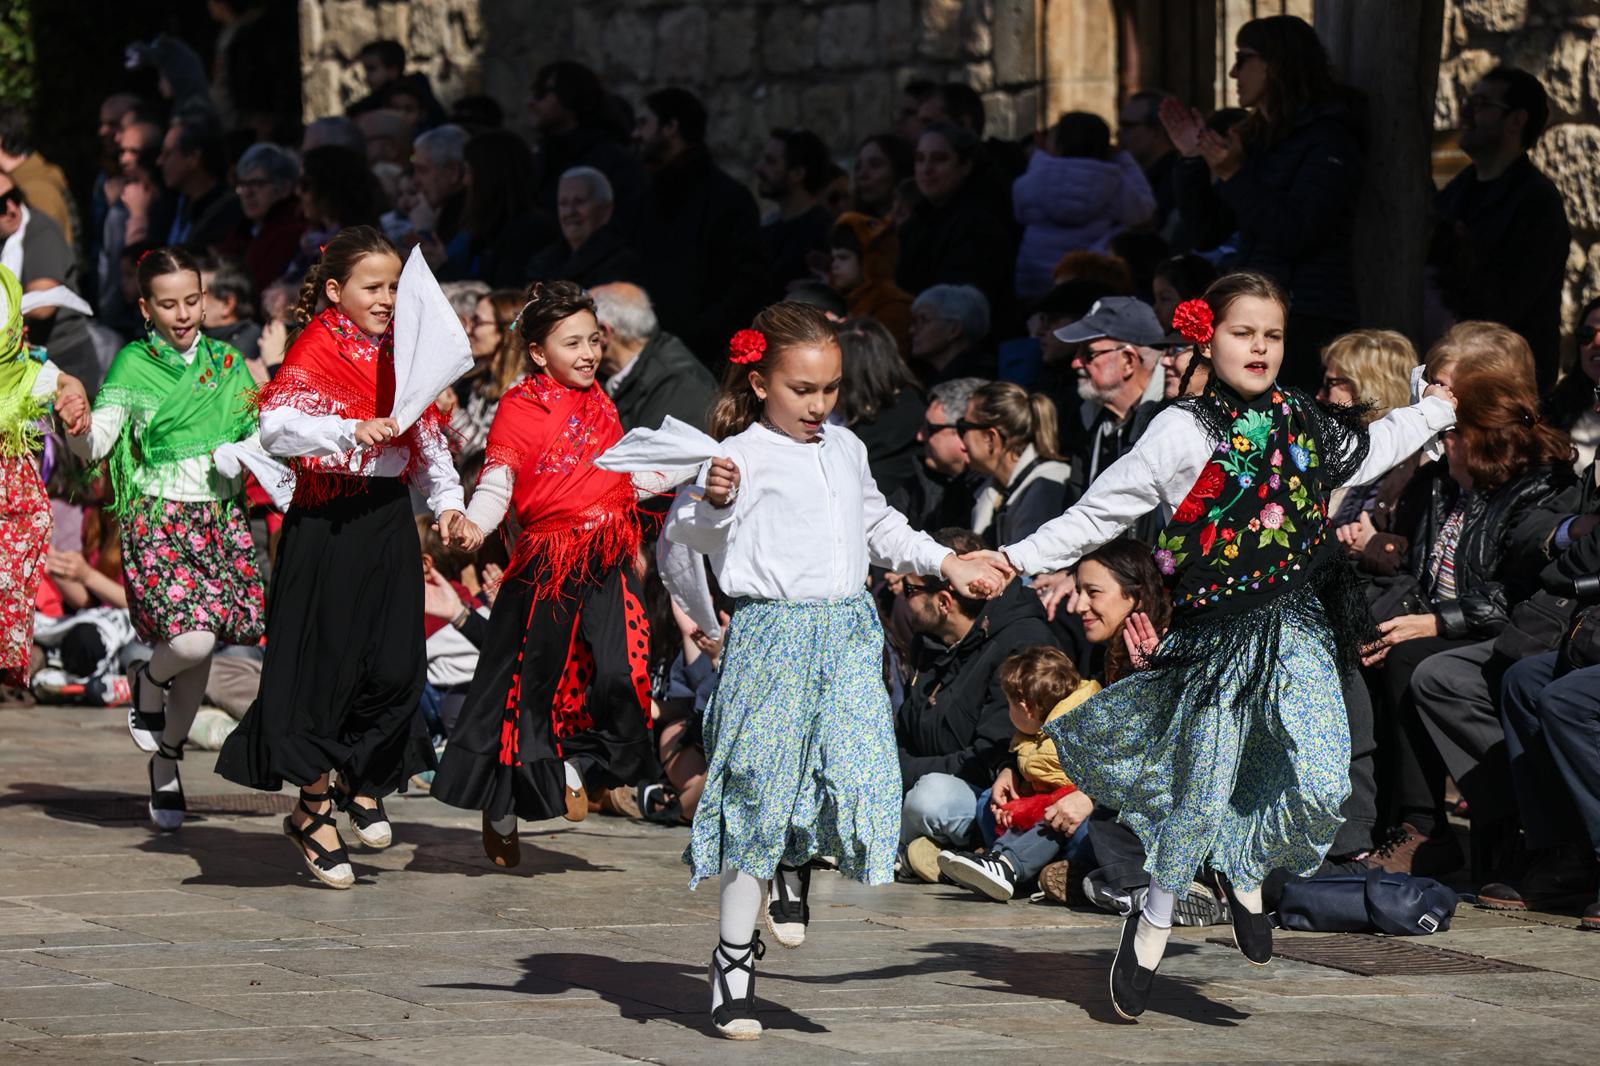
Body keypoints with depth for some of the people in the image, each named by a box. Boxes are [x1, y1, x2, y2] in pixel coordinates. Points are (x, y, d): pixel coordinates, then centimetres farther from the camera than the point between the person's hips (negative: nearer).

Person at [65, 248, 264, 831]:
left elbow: (260, 436, 15)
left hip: (222, 515, 4)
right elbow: (95, 445, -13)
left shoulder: (227, 362, 11)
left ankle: (165, 766, 25)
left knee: (199, 651, 5)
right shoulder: (134, 365, -2)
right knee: (190, 639, -22)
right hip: (159, 516, -4)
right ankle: (148, 686, 14)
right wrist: (76, 428, -34)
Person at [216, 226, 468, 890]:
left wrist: (446, 501, 7)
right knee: (325, 663, -1)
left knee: (395, 663, -1)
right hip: (327, 525, -6)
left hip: (390, 521, 6)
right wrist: (353, 431, -35)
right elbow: (276, 426, -23)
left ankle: (364, 783, 23)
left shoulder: (400, 350, 13)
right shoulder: (315, 350, -8)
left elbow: (428, 435, 20)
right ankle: (315, 813, 10)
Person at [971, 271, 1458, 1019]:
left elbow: (1365, 452, 32)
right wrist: (1021, 559, -13)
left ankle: (1245, 867, 16)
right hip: (1219, 632, -4)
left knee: (1323, 784, -12)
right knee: (1203, 796, 1)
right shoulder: (1185, 431, -7)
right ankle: (1153, 924, 23)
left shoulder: (1301, 420, 9)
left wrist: (1436, 411, 40)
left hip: (1298, 628, 4)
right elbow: (1100, 512, -5)